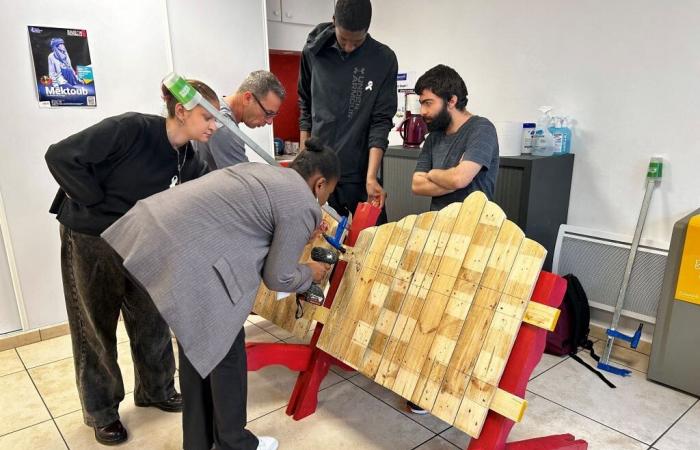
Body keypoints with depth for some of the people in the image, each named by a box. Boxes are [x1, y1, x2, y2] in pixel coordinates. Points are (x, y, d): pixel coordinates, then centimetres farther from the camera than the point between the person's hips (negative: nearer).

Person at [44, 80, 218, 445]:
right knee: (96, 329, 9)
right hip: (89, 241, -5)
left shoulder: (189, 163, -4)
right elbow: (60, 156, -23)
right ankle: (101, 411, 29)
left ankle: (155, 390, 36)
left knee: (152, 322, 12)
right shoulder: (132, 128, -24)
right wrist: (99, 205, -20)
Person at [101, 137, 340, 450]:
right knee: (225, 348, 9)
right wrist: (311, 272, 19)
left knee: (198, 342, 21)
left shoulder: (262, 171, 21)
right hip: (184, 256, -10)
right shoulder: (302, 206, -5)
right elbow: (277, 277, -1)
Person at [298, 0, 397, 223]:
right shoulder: (313, 51, 1)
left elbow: (381, 121, -7)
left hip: (361, 171, -1)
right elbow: (305, 106, 11)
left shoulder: (384, 60, -5)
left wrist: (371, 177, -17)